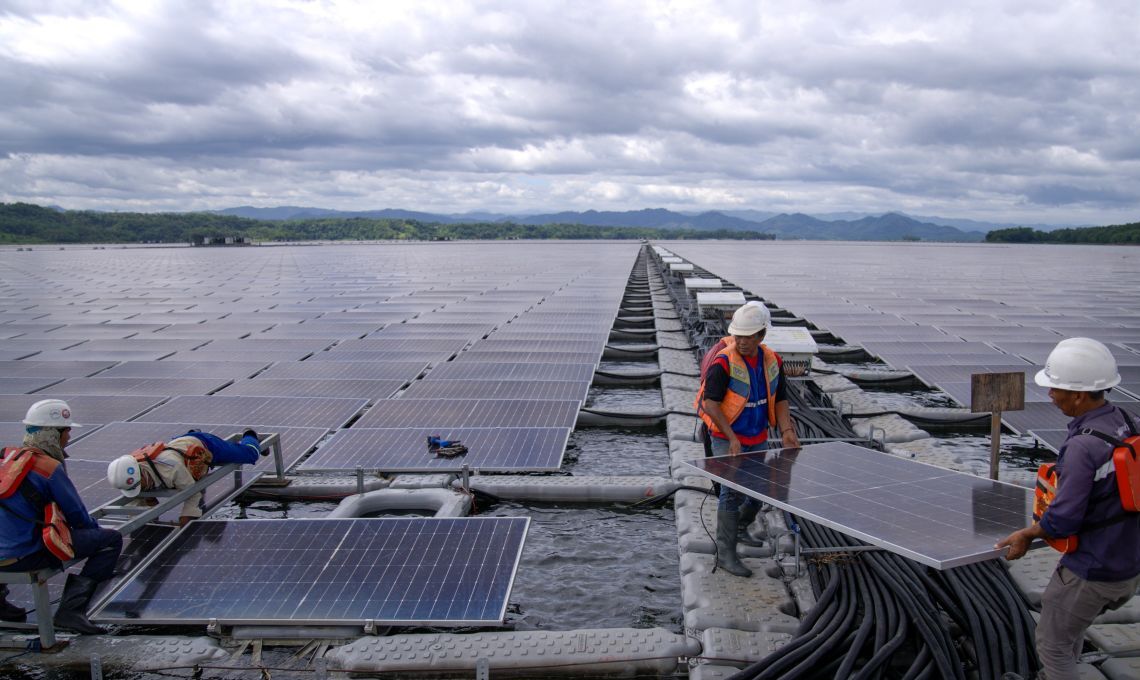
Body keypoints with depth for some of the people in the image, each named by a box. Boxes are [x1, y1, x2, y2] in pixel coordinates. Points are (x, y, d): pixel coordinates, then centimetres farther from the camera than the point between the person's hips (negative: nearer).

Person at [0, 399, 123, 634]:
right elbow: (76, 515, -8)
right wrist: (96, 529, 15)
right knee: (111, 539, -6)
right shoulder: (49, 467, -15)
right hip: (25, 556, -8)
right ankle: (71, 609, -13)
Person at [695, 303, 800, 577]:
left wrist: (786, 430, -7)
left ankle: (743, 526, 44)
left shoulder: (772, 361, 1)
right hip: (727, 439, -6)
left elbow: (780, 400, 8)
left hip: (758, 440, 6)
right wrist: (732, 438, -23)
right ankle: (726, 553, -4)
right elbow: (711, 403, -20)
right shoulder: (723, 362, -19)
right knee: (733, 492, -12)